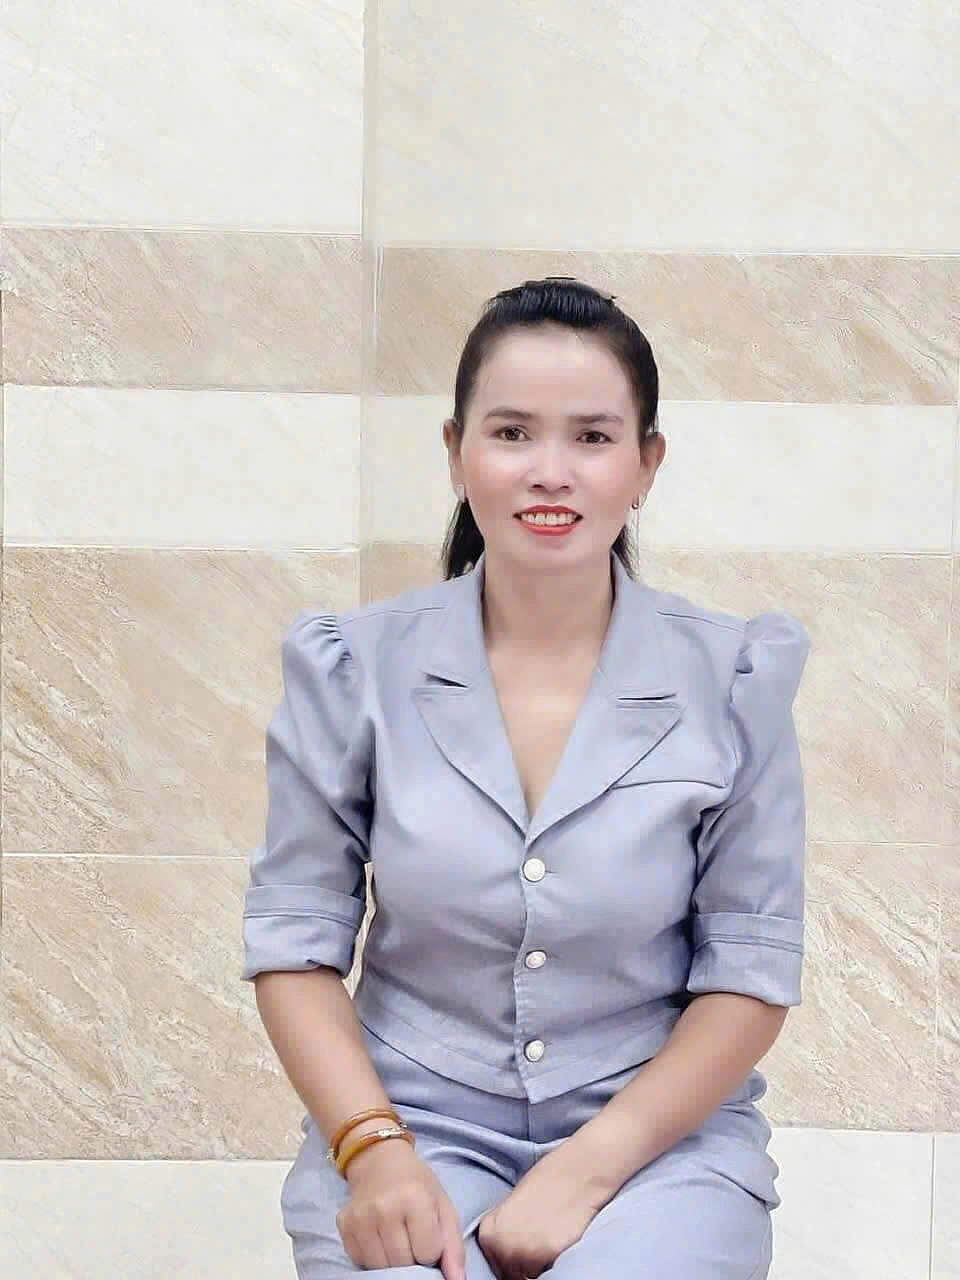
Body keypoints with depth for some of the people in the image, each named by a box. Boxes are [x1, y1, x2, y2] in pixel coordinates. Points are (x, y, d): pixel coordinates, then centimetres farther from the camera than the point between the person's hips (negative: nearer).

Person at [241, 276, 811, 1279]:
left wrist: (589, 1169, -13)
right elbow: (296, 936, 0)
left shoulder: (734, 679, -5)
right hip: (410, 1120, 0)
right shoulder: (353, 668, -3)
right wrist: (373, 1150, -14)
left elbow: (751, 969, -3)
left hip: (661, 1129, 0)